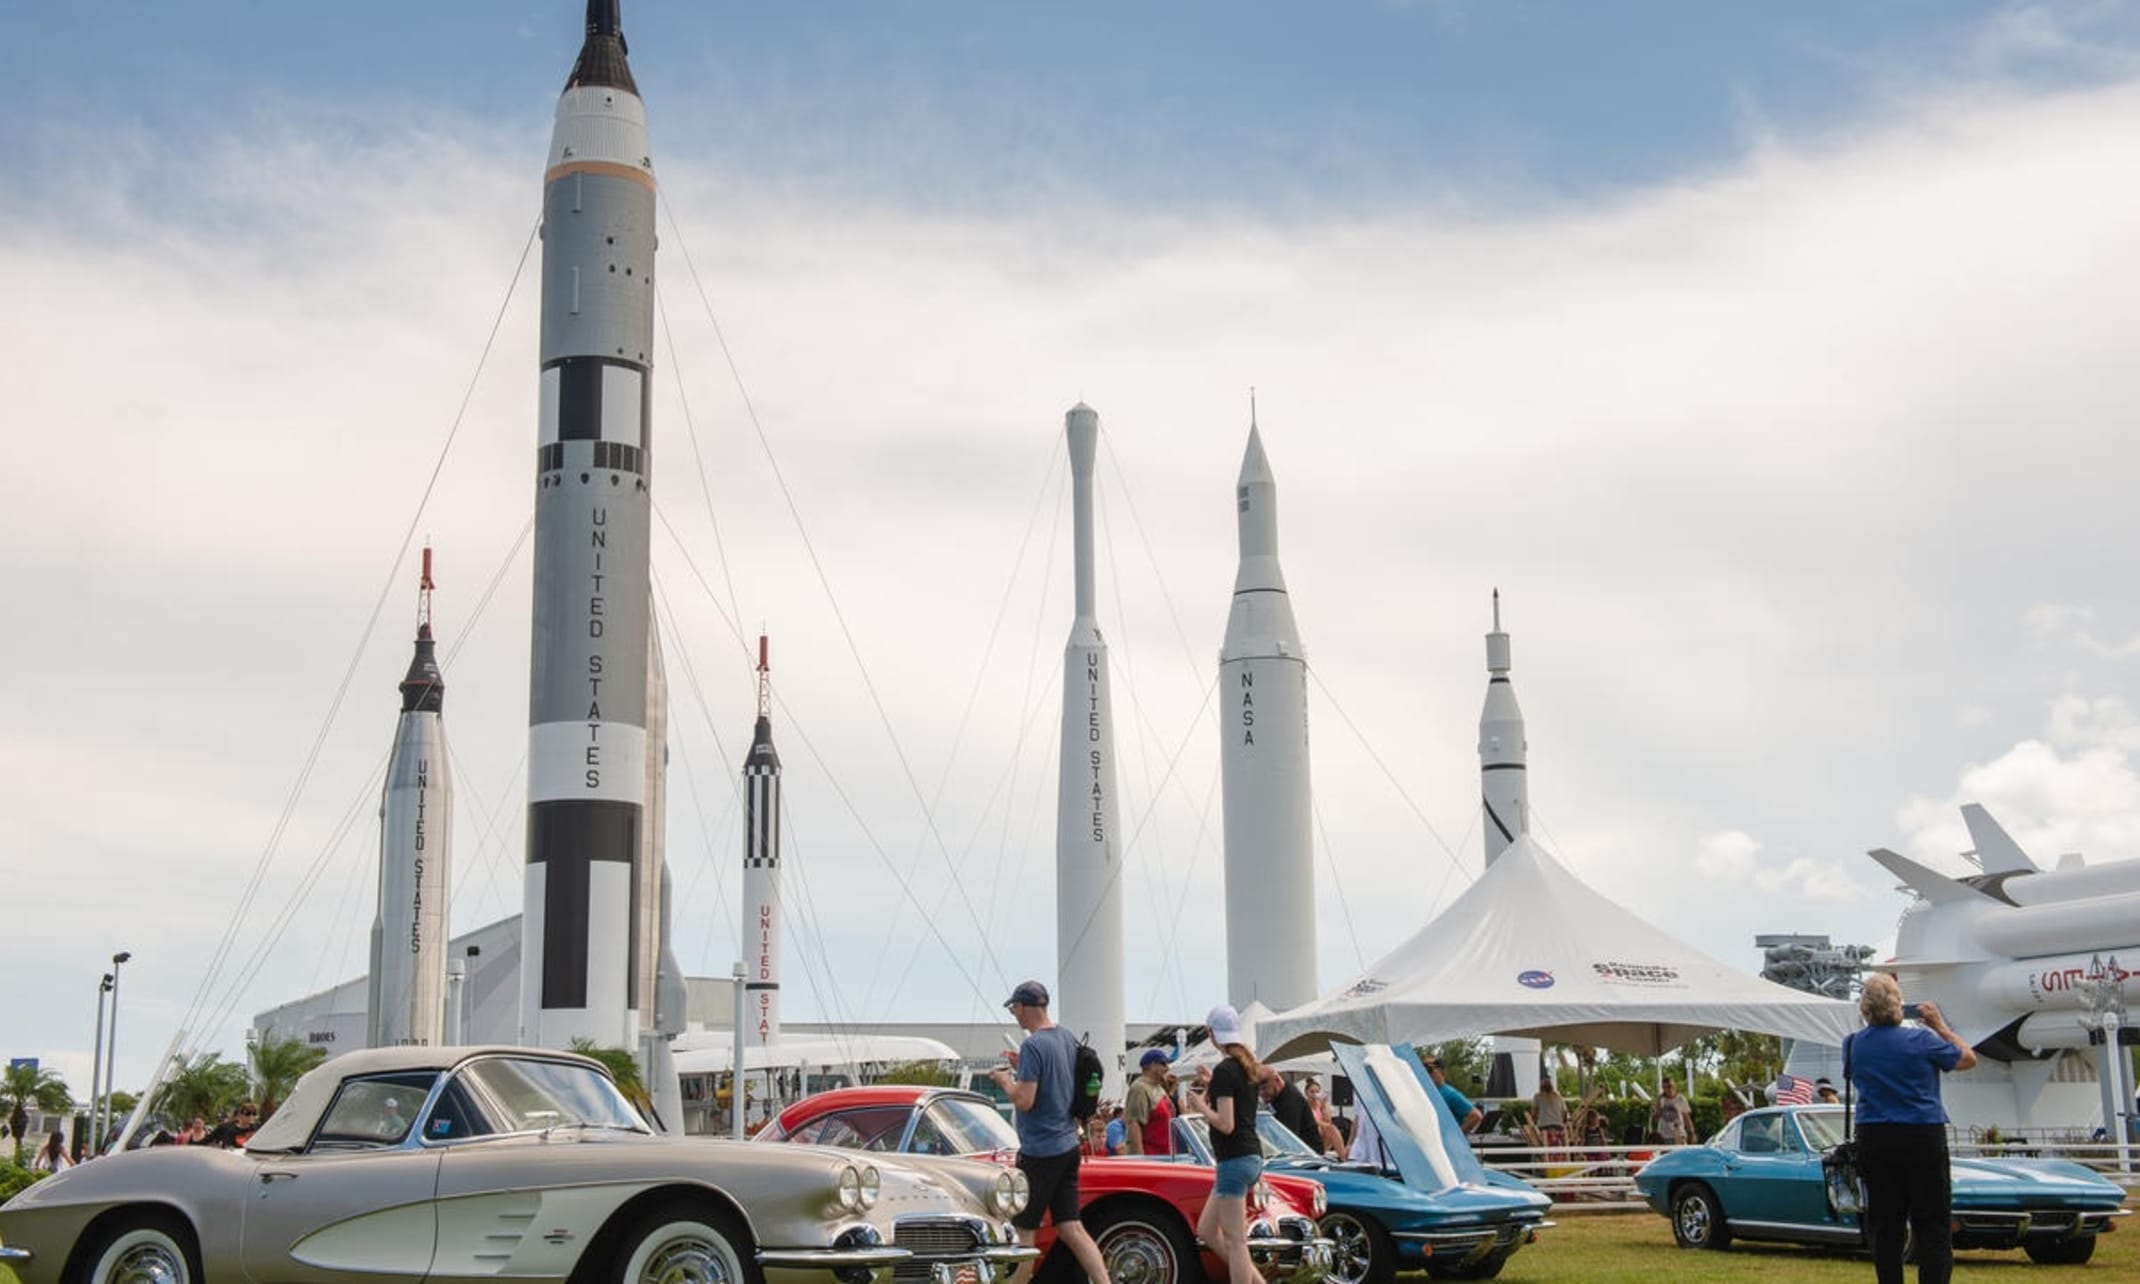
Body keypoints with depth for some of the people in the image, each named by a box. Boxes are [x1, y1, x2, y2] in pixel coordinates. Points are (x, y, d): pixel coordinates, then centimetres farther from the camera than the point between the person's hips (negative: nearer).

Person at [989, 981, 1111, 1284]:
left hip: (1039, 1152, -8)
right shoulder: (1068, 1038, 9)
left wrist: (1005, 1080, -4)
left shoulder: (1033, 1045, -17)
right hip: (1068, 1146, 8)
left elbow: (1024, 1100, -21)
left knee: (1022, 1231, 3)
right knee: (1071, 1228, 6)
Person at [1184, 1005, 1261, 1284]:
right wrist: (1212, 1092, 19)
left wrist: (1201, 1106, -6)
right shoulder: (1248, 1067, 12)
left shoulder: (1225, 1070, -14)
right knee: (1207, 1231, 15)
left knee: (1235, 1242, -5)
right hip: (1252, 1156, 9)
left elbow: (1225, 1124, -20)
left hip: (1235, 1161, -9)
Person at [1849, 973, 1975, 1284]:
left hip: (1873, 1141, 4)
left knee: (1884, 1224, 8)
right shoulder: (1920, 1040, -10)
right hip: (1922, 1138, -3)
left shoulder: (1854, 1044, 0)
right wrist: (1940, 1025, 13)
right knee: (1932, 1224, 0)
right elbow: (1968, 1058, 3)